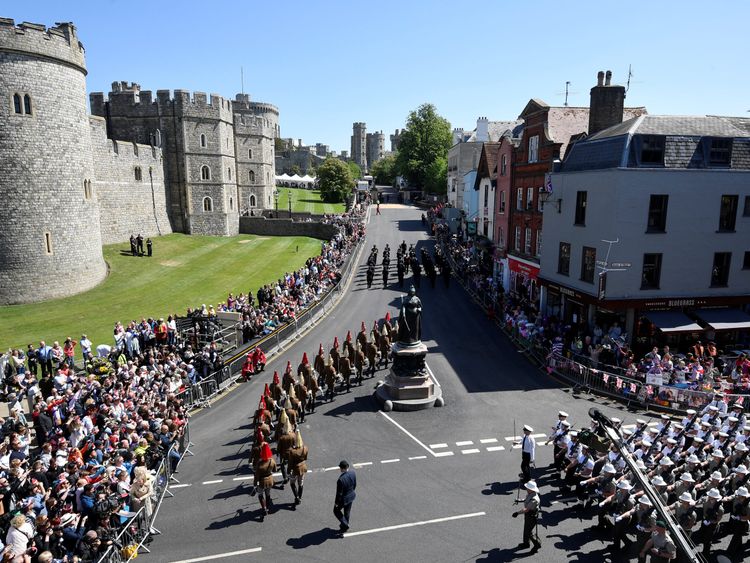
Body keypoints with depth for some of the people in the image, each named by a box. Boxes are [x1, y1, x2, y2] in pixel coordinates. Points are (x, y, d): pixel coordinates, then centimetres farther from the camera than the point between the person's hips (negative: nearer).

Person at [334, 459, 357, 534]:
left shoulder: (341, 479, -38)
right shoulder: (353, 472, -18)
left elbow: (339, 493, -25)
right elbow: (354, 484, 0)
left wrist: (336, 502, -8)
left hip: (343, 499, -6)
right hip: (351, 496, 6)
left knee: (336, 510, 24)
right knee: (347, 512, 27)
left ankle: (345, 525, 23)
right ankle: (344, 527, 46)